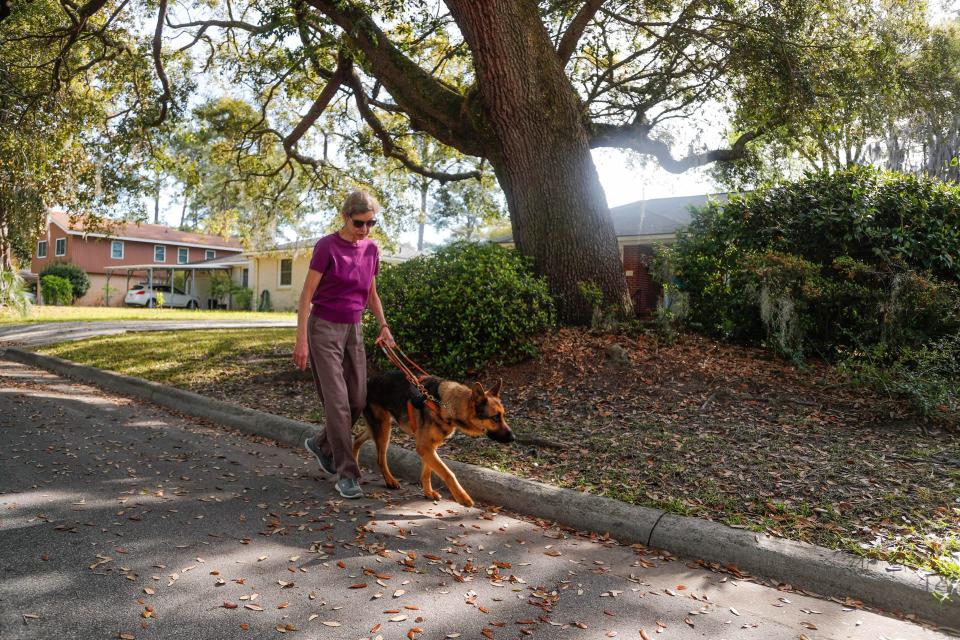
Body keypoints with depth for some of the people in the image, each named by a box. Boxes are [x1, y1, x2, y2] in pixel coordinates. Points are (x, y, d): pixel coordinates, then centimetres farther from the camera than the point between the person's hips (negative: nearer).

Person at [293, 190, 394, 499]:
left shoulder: (371, 249, 5)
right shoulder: (327, 246, -13)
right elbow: (307, 295, -12)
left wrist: (384, 325, 3)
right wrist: (301, 340, -16)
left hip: (353, 330, 6)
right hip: (324, 328, -6)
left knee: (358, 401, 4)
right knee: (338, 402, -8)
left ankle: (321, 443, 30)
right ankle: (347, 474, 0)